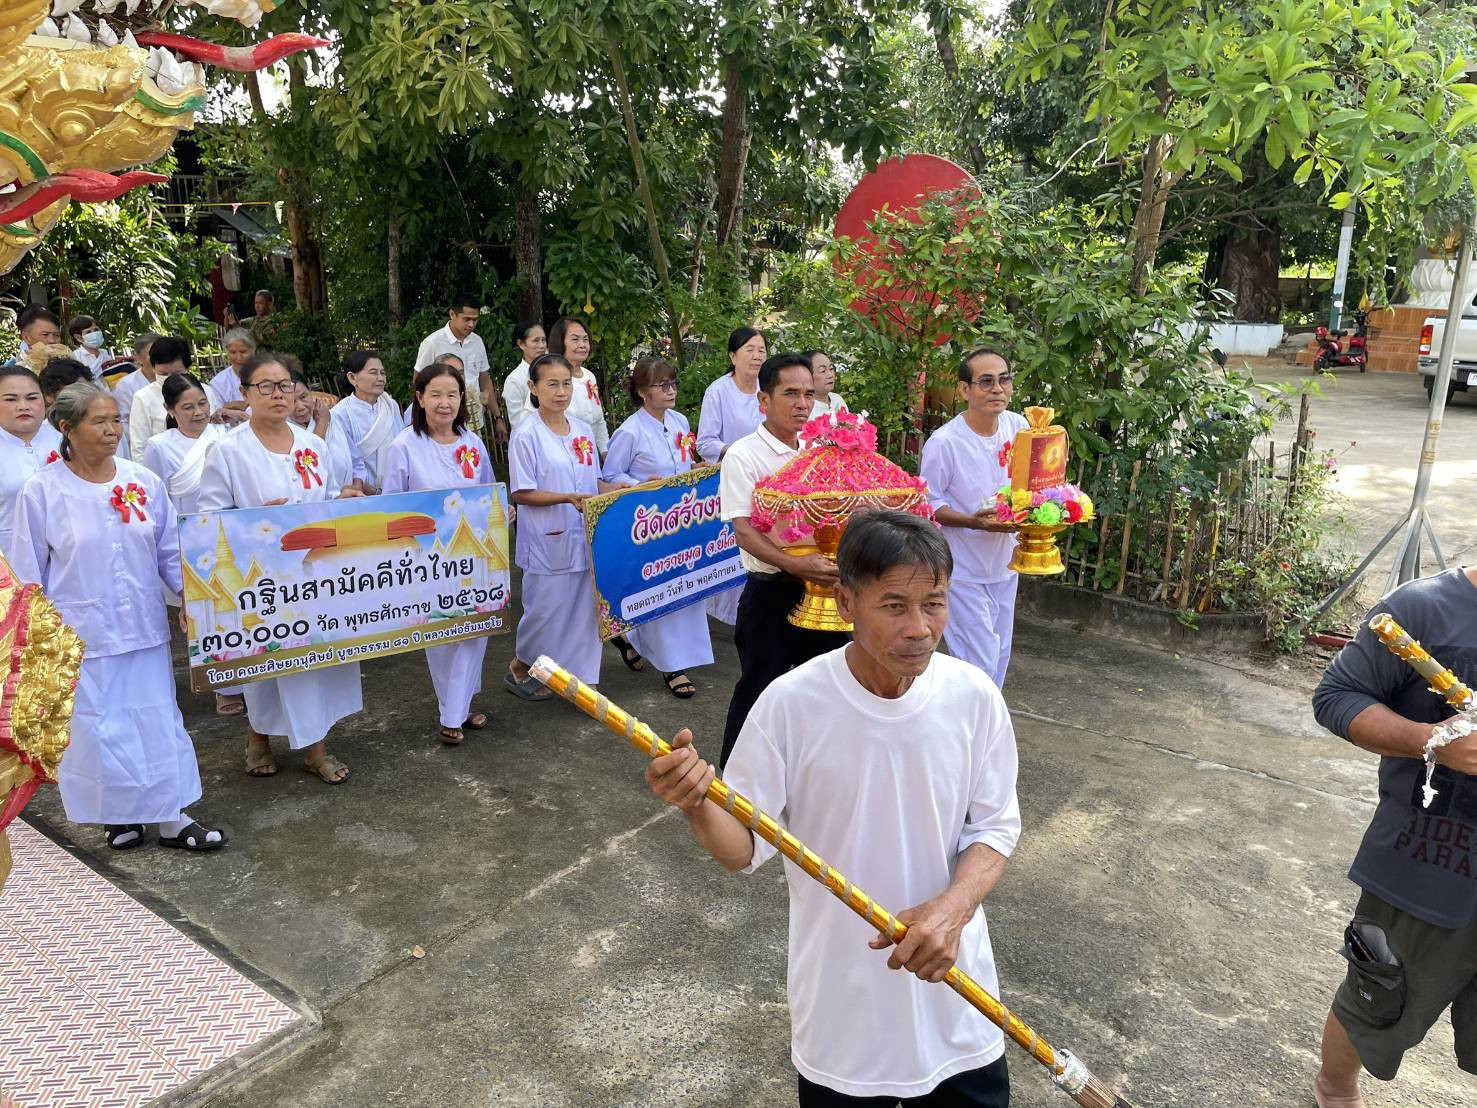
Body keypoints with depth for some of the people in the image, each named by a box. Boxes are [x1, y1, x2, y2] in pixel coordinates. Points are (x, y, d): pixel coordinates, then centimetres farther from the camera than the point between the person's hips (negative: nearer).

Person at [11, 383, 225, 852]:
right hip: (81, 635, -2)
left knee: (158, 721, 9)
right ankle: (116, 813, 29)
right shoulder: (42, 491, -7)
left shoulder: (143, 481, -1)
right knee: (97, 728, 8)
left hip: (144, 629, 3)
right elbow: (28, 573, -1)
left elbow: (170, 552, 6)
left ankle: (171, 817, 21)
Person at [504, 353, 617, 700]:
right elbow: (521, 493, -13)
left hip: (584, 537, 6)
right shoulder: (527, 435, -10)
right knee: (545, 610, 4)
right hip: (547, 541, -6)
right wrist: (568, 498, -22)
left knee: (582, 608, 10)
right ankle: (518, 669, 27)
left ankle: (575, 674, 26)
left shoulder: (583, 431, 9)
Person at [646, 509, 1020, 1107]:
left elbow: (995, 827, -1)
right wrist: (698, 805, -33)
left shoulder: (975, 698, -12)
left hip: (955, 990, 2)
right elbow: (743, 850, -11)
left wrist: (953, 907, -20)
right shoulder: (790, 704, -19)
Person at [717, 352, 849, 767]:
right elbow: (743, 531, -19)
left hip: (825, 584, 6)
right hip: (771, 591, -6)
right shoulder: (743, 456, -10)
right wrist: (794, 564, -33)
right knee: (760, 687, 6)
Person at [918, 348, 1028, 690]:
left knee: (999, 656, 19)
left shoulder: (1018, 426, -3)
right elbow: (927, 504, -14)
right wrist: (974, 521, -27)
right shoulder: (943, 442, -21)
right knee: (980, 663, -8)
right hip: (964, 572, -6)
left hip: (1004, 565, 7)